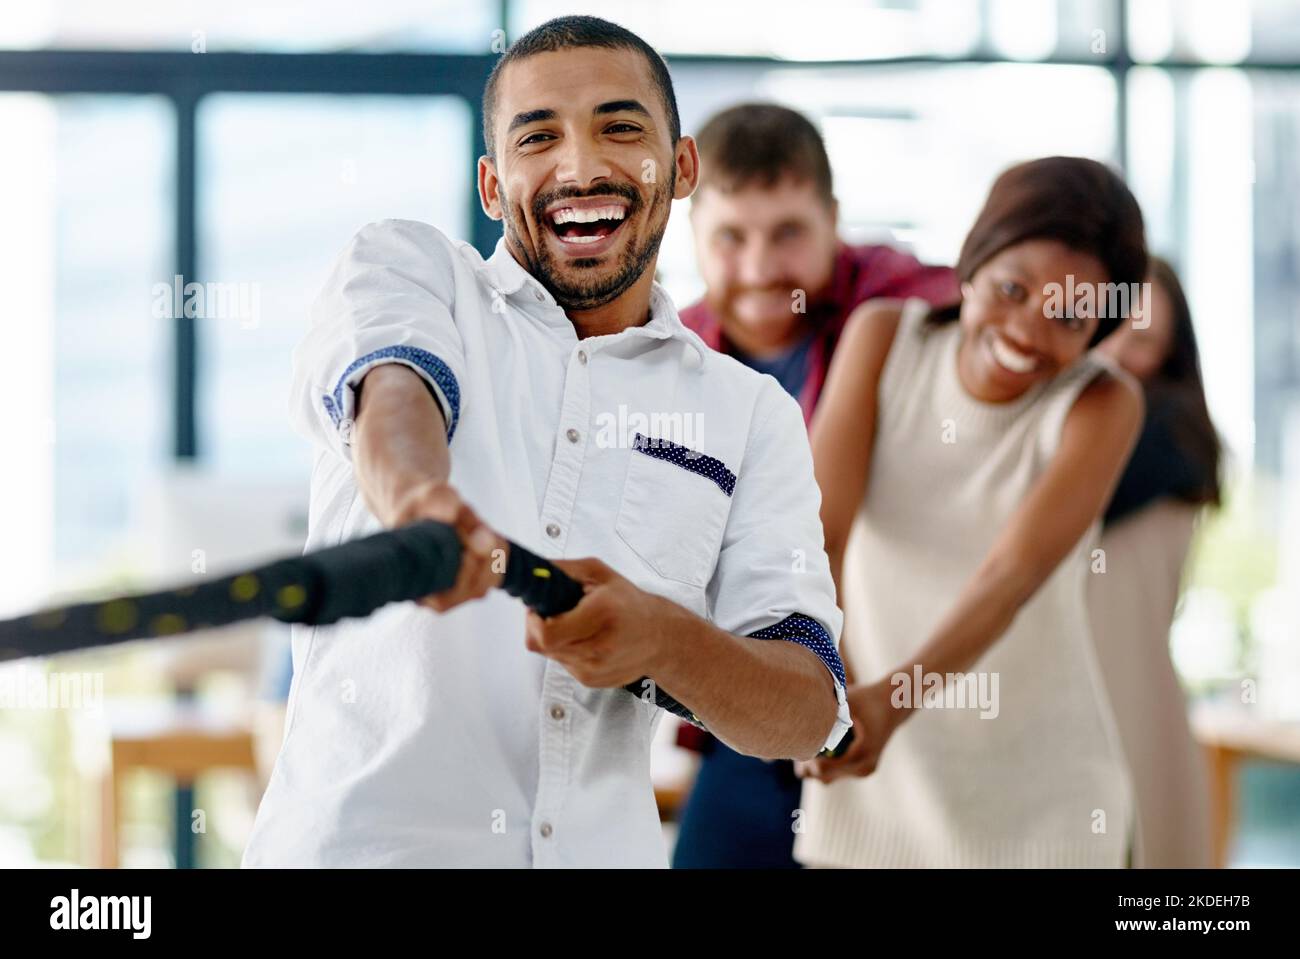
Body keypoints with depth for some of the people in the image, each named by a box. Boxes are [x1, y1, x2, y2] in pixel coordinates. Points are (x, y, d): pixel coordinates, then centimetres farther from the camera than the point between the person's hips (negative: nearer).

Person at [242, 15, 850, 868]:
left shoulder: (754, 414, 11)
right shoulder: (406, 267, 9)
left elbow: (811, 708, 2)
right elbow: (392, 392, -13)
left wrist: (666, 639, -19)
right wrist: (420, 500, -36)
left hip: (602, 847, 2)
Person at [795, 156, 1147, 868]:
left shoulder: (1102, 405, -11)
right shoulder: (883, 338, -4)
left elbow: (1015, 574, -24)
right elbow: (821, 527, -15)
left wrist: (893, 698, -39)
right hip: (874, 784, 2)